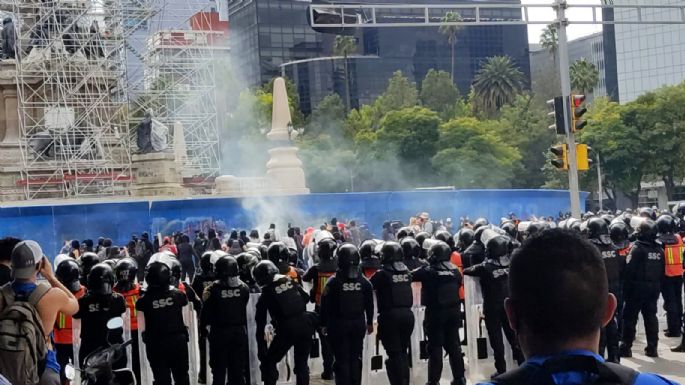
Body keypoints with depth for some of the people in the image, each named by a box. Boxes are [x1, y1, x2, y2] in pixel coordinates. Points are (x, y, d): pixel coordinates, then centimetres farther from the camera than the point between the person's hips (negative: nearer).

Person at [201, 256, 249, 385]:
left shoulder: (213, 290, -15)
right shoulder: (244, 288, -5)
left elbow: (207, 312, -9)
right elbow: (244, 311, 1)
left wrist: (203, 326, 5)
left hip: (220, 334, -3)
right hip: (240, 332, 3)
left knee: (219, 371, 6)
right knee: (238, 370, 11)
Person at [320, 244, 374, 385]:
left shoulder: (333, 282, -12)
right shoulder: (364, 282, -2)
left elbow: (325, 305, -8)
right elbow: (369, 305, 6)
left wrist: (324, 324, 3)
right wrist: (369, 323, 18)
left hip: (339, 325, -3)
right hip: (359, 324, 3)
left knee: (342, 359, 2)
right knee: (355, 358, 14)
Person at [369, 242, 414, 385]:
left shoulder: (382, 273, -10)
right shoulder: (407, 272, 7)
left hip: (390, 316, -5)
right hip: (407, 314, 5)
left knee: (394, 353, -1)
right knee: (403, 351, 18)